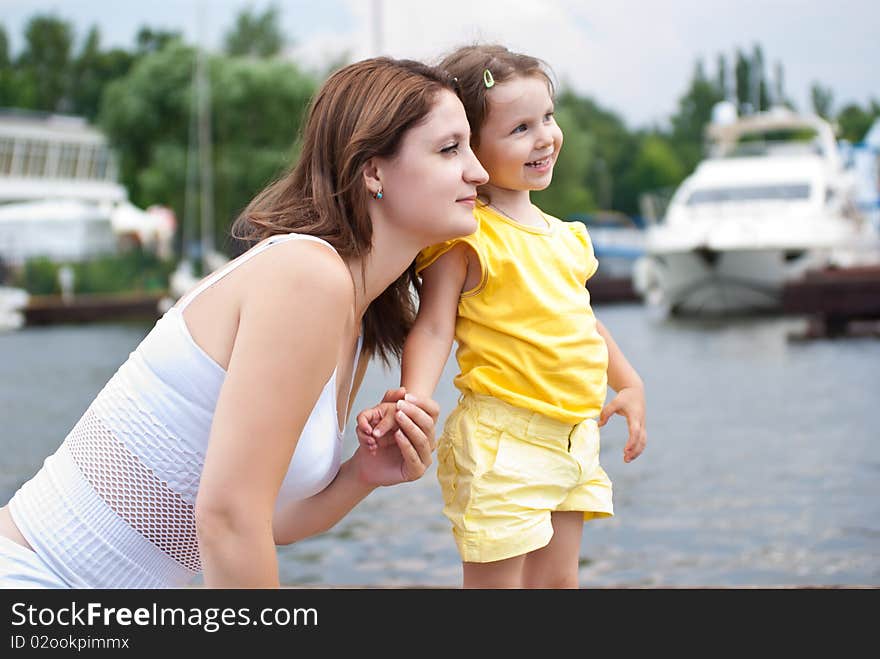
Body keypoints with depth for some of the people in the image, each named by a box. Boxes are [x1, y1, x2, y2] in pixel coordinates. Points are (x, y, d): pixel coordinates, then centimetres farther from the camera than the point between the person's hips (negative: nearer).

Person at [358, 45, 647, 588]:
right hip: (502, 442, -7)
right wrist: (411, 403, -31)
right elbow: (433, 329, -17)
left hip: (574, 437, 8)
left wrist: (628, 385, 24)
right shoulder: (465, 237, -11)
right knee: (496, 583, -1)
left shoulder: (563, 236, 12)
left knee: (558, 582, 15)